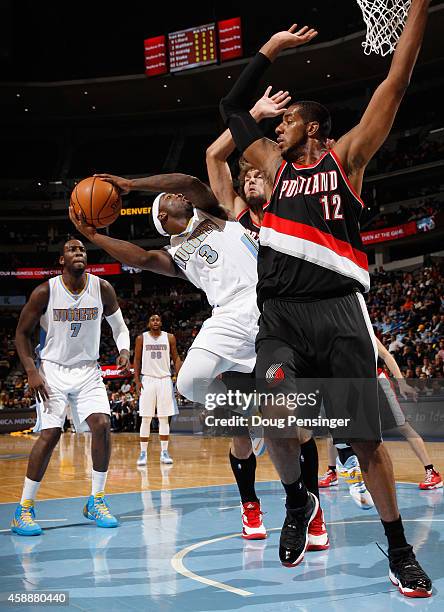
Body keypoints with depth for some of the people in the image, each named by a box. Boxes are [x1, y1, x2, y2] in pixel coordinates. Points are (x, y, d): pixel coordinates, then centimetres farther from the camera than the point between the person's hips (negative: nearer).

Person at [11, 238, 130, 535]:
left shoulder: (102, 288, -5)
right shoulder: (45, 292, -12)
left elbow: (119, 325, 9)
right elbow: (22, 334, -2)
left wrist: (124, 350, -11)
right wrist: (31, 372, -14)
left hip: (88, 370, 3)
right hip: (52, 370, -2)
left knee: (102, 424, -15)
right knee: (50, 434, -15)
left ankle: (96, 501, 2)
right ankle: (24, 509, -1)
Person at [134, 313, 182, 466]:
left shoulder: (169, 338, 5)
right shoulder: (141, 338, 3)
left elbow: (176, 358, 8)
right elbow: (137, 360, 5)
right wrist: (137, 381, -4)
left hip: (165, 380, 1)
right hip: (147, 380, -1)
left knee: (164, 418, 3)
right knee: (146, 419, -1)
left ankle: (164, 453, 9)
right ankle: (143, 453, 4)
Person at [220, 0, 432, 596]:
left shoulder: (347, 157, 11)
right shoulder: (278, 164, 21)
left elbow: (396, 83, 8)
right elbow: (232, 110, 29)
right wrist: (271, 48, 28)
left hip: (337, 310, -2)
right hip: (280, 313, 3)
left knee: (365, 436, -1)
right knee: (273, 411, -23)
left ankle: (400, 551, 15)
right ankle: (298, 501, 7)